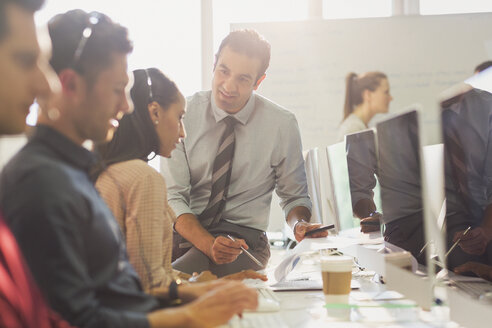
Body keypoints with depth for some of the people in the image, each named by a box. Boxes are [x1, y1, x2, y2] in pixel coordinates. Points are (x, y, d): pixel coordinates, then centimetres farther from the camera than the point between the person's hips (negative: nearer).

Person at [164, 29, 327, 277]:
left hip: (242, 235, -2)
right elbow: (174, 196, -8)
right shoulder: (185, 113, -4)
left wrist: (300, 224, -15)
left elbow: (294, 197, 9)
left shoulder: (282, 124, -3)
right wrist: (208, 244, -25)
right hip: (186, 228, 2)